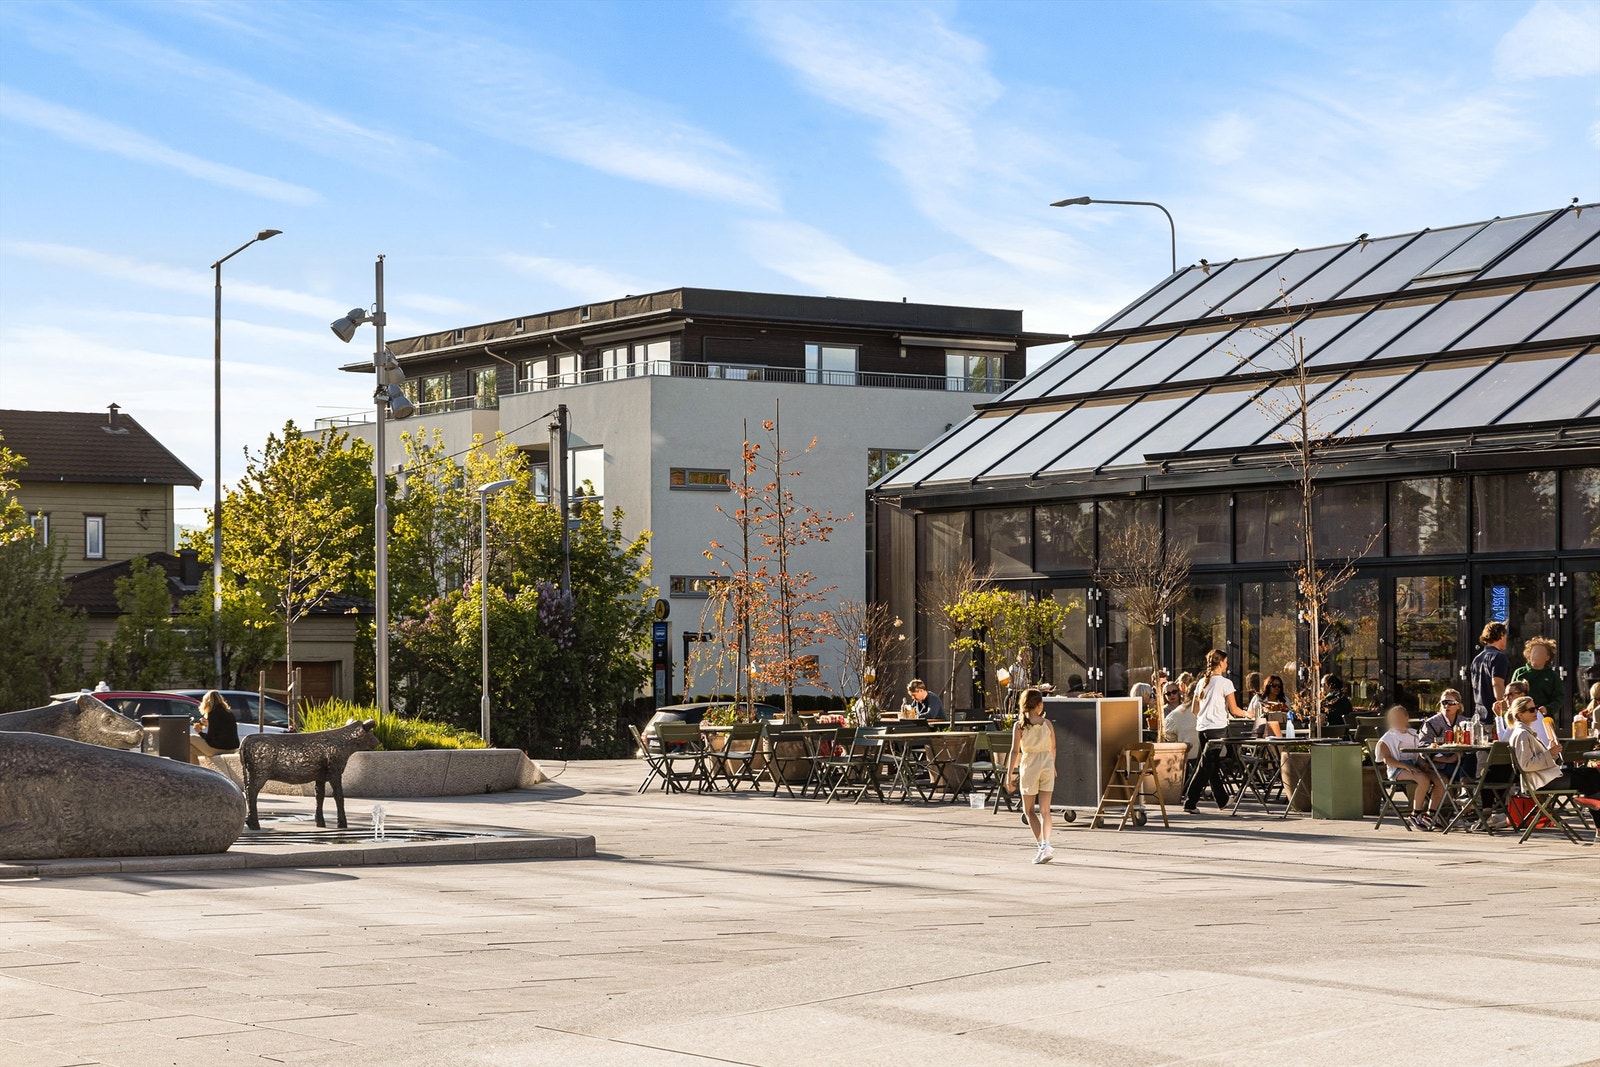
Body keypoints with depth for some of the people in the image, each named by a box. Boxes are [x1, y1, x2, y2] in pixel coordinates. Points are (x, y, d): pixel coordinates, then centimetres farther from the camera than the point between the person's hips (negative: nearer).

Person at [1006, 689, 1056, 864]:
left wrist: (1009, 774, -6)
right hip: (1047, 764, 2)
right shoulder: (1047, 725, 1)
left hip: (1029, 766, -2)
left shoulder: (1019, 726, -6)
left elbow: (1015, 751, -10)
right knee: (1044, 810, 3)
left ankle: (1042, 845, -2)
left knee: (1029, 810, 9)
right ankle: (1046, 845, -11)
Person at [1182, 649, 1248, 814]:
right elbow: (1233, 709, -6)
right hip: (1217, 728, -7)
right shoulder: (1225, 683, -6)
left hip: (1202, 728, 7)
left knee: (1213, 765, 15)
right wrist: (1246, 714, 13)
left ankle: (1222, 801, 25)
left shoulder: (1201, 682, 12)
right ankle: (1190, 802, -13)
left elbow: (1195, 710, 15)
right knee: (1206, 767, -7)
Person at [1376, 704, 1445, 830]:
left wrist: (1422, 764, 1)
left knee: (1441, 780, -14)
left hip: (1414, 766, 7)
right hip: (1398, 770, -7)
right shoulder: (1386, 739, 1)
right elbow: (1387, 759, -10)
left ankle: (1431, 814, -8)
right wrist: (1406, 766, -21)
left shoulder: (1412, 735, 22)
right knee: (1424, 779, -34)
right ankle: (1415, 815, -24)